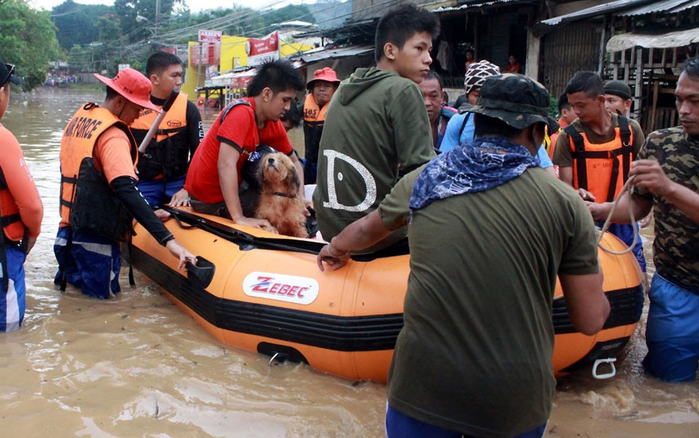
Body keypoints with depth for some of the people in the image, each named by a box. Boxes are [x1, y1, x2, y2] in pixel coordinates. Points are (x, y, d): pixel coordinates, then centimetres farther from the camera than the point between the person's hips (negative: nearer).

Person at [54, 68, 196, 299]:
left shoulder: (79, 118, 9)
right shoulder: (112, 135, -18)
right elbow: (126, 190, -31)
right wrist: (167, 239, -37)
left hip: (70, 226, 8)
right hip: (95, 235, -8)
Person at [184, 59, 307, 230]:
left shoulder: (275, 125, -1)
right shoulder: (241, 113, -25)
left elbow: (294, 162, 11)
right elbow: (226, 165, -34)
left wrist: (300, 197, -7)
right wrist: (239, 219, -38)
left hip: (231, 188, 8)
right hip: (210, 199, -8)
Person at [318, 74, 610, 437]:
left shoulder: (423, 179, 2)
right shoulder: (565, 202, -6)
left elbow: (367, 228, 22)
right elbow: (590, 321, -2)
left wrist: (335, 248, 44)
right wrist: (589, 271, 20)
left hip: (423, 383, 1)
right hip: (516, 404, 0)